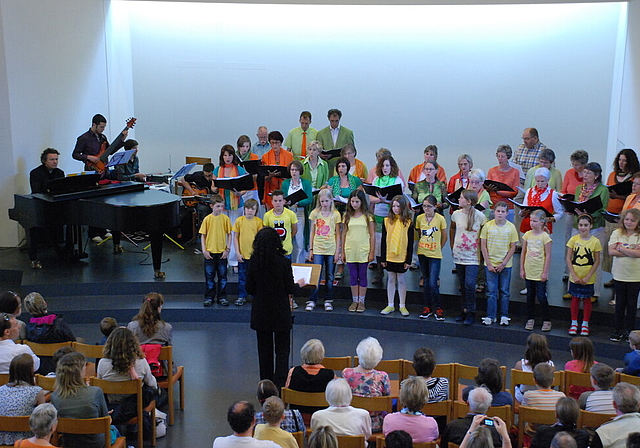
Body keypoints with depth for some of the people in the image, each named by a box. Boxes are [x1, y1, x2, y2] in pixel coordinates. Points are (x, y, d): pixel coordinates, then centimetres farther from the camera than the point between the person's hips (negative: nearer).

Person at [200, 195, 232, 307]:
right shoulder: (207, 219, -4)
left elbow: (229, 234, 2)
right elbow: (203, 235, 0)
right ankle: (209, 297, 19)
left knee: (222, 276, 8)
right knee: (209, 277, 8)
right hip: (210, 252, 0)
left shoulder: (225, 218, -3)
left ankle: (222, 297, 19)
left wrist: (227, 249, -4)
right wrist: (204, 250, -6)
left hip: (222, 252, 0)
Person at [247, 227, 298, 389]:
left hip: (260, 312, 3)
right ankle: (280, 384, -3)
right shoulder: (284, 262, -15)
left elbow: (250, 289, 0)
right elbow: (290, 289, -8)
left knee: (264, 350, 15)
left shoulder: (254, 262, -7)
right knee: (282, 351, 6)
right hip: (281, 312, -3)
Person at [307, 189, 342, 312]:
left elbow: (337, 234, 3)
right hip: (317, 249, 0)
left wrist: (337, 251, -1)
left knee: (329, 276, 7)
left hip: (331, 250, 0)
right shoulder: (315, 213, 3)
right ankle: (311, 301, 2)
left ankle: (328, 301, 16)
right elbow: (312, 232, 8)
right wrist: (310, 249, 5)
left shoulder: (335, 214, 0)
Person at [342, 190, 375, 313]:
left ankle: (361, 301, 13)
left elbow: (372, 235, -1)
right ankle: (354, 301, 17)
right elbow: (344, 234, 9)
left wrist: (372, 252, -5)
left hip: (363, 252, -2)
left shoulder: (368, 216, -2)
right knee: (353, 277, 8)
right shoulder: (347, 216, 6)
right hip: (350, 251, 2)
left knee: (362, 277, 5)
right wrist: (343, 251, 7)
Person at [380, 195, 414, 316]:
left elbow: (410, 243, -3)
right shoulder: (387, 221, 1)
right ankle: (390, 305, 18)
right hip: (389, 256, 2)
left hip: (402, 257, -2)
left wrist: (409, 260, -6)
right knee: (391, 279, 10)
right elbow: (383, 240, 3)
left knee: (401, 280, 7)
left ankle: (402, 306, 17)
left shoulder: (408, 222, -4)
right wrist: (382, 258, 0)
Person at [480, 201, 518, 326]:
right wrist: (488, 263, -7)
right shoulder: (487, 226, -4)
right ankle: (490, 316, 11)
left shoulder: (511, 227, -3)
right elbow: (483, 246, -2)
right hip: (490, 264, 0)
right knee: (491, 291, 3)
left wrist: (503, 264, -8)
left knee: (504, 291, 8)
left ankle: (504, 316, 18)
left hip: (505, 265, 0)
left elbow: (512, 248, -2)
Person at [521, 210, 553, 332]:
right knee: (530, 297, 11)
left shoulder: (545, 237, -10)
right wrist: (522, 269, 6)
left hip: (540, 273, -4)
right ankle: (530, 319, 21)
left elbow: (548, 256, -9)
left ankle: (546, 320, 12)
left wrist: (545, 272, -11)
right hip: (528, 272, 5)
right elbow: (523, 253, 9)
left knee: (541, 297, -1)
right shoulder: (527, 235, 4)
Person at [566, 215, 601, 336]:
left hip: (588, 278, -1)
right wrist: (574, 275, -10)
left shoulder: (595, 241, -7)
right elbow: (568, 258, -3)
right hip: (575, 277, 1)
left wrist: (588, 277, -11)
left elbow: (597, 261, -4)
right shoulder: (573, 239, -4)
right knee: (575, 298, 9)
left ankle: (585, 325, 20)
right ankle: (574, 324, 21)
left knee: (586, 299, 9)